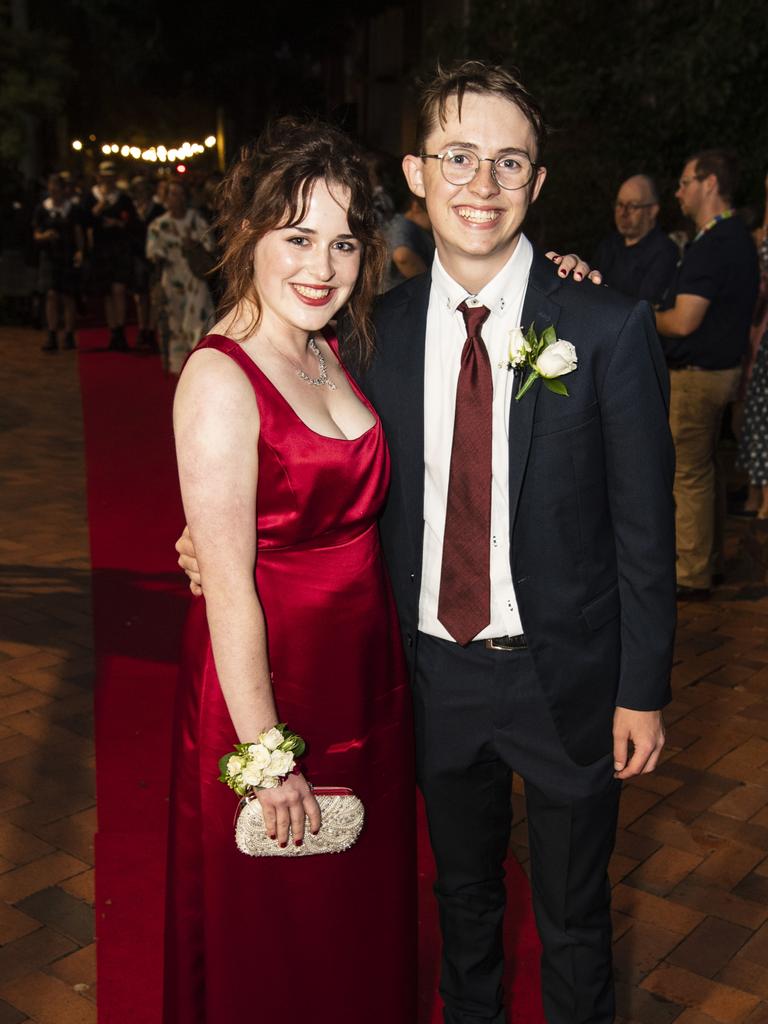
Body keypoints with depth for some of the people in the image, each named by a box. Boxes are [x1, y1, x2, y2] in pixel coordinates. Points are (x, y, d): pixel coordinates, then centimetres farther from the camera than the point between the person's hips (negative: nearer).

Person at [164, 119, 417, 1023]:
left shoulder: (328, 354, 4)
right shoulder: (220, 379, -22)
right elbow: (229, 588, -22)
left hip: (363, 669, 8)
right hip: (270, 679, -8)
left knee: (362, 903, 27)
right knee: (278, 947, 16)